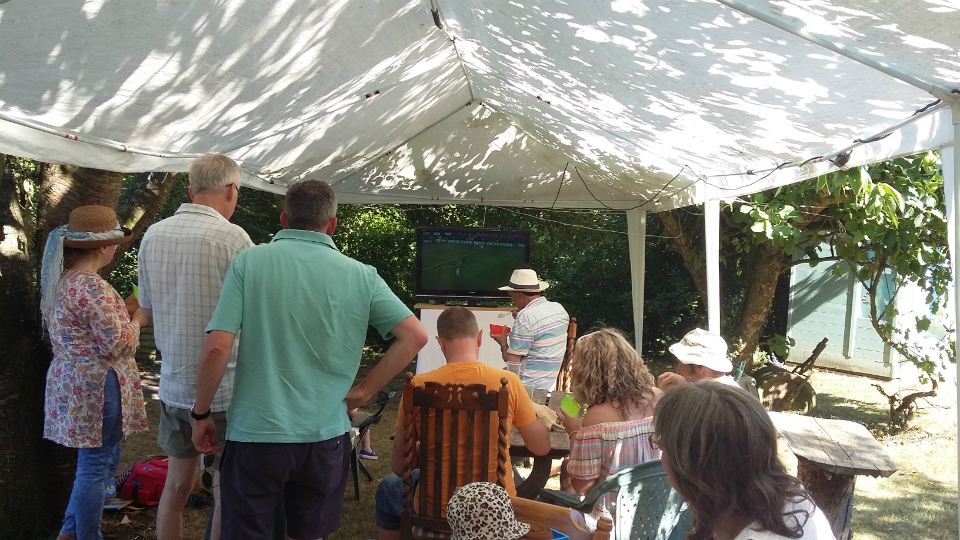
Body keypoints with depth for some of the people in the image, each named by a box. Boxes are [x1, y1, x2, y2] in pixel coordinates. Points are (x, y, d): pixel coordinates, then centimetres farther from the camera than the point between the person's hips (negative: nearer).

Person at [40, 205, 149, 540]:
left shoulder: (61, 282, 9)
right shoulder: (93, 288, -21)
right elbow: (116, 345, -20)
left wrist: (121, 313, 15)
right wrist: (136, 321, -4)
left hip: (70, 383, 10)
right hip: (97, 387, -10)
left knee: (99, 462, 21)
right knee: (96, 467, 2)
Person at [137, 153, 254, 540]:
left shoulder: (153, 235, 4)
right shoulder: (231, 237, -16)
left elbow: (147, 310, 14)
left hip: (173, 386, 6)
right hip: (224, 391, -6)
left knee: (176, 483, 19)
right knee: (229, 492, 7)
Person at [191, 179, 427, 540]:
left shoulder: (249, 262, -6)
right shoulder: (361, 275, -1)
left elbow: (217, 348, -12)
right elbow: (415, 335, -3)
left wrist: (200, 414, 2)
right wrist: (363, 391, 3)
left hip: (256, 432, -1)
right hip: (325, 436, 2)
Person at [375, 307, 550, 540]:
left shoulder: (418, 386, -15)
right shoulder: (508, 382, -14)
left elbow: (399, 467, -6)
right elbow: (542, 447, -3)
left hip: (438, 509, -1)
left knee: (388, 487, 32)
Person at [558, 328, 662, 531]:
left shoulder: (597, 416, -24)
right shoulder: (658, 398, -8)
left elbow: (581, 485, -18)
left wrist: (574, 433, -7)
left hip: (613, 519, -5)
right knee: (568, 467, 24)